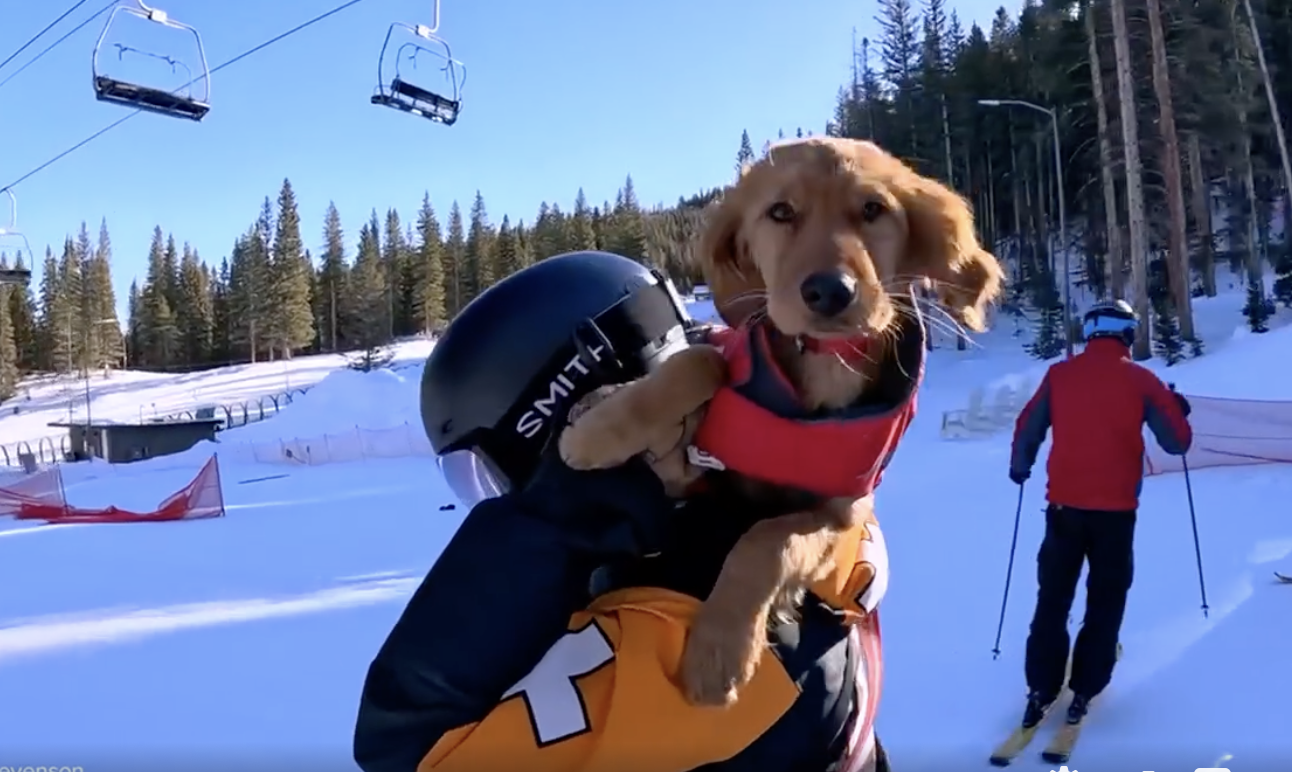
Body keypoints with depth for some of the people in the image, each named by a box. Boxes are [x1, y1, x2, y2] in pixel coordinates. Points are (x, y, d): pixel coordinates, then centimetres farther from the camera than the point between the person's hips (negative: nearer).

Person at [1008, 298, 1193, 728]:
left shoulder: (1059, 374, 0)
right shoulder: (1140, 380, -3)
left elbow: (1027, 429, 2)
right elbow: (1178, 443, -1)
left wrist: (1019, 468, 21)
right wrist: (1177, 411, 20)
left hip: (1064, 505, 1)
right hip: (1115, 509, -1)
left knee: (1052, 599, 12)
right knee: (1105, 602, 14)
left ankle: (1041, 690, 10)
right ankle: (1084, 692, 13)